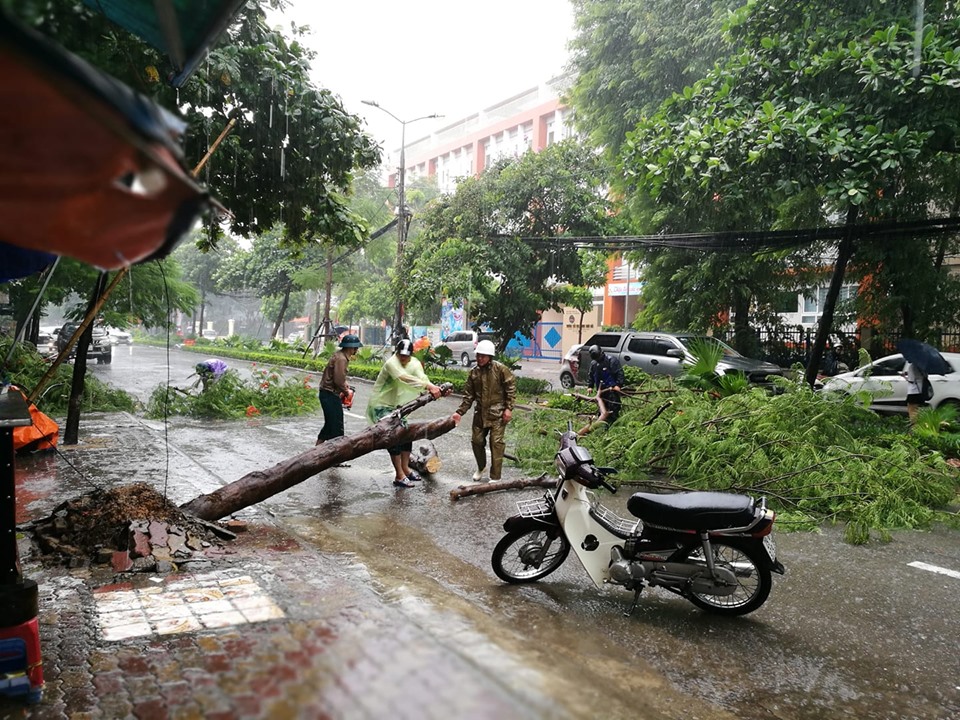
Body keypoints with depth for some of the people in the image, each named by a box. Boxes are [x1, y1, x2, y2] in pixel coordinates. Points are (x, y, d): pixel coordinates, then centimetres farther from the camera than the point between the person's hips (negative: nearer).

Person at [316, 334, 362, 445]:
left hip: (328, 394, 10)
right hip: (331, 395, -10)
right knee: (337, 427, -3)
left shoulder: (340, 355, 11)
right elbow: (338, 380, -25)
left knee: (330, 424, 19)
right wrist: (346, 392, -9)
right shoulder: (341, 359, -20)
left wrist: (345, 384, 7)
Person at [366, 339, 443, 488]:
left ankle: (405, 468, 25)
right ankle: (399, 476, -7)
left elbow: (422, 377, -22)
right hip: (381, 405, -8)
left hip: (395, 405, 8)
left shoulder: (414, 363, -3)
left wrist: (434, 388, -44)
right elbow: (405, 378, -42)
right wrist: (428, 386, -52)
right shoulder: (391, 363, -25)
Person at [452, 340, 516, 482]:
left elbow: (511, 387, -7)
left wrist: (508, 408, -13)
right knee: (476, 440, 11)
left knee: (496, 443, -5)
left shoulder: (500, 369, -10)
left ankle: (495, 477, 2)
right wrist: (460, 412, -3)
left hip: (497, 413, -5)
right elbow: (468, 395, 6)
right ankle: (481, 467, 37)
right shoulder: (474, 372, 4)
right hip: (480, 412, 5)